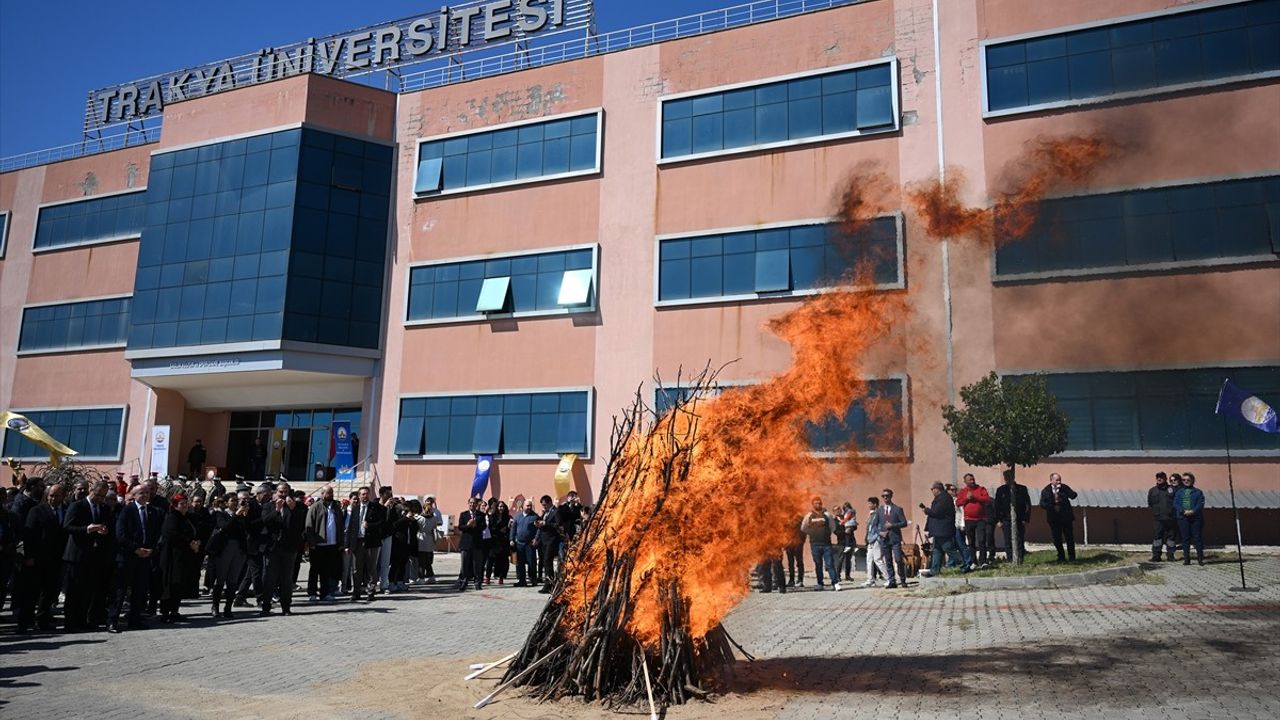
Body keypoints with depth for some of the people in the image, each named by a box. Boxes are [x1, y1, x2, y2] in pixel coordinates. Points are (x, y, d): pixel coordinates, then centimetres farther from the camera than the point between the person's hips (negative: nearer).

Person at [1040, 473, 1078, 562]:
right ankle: (1061, 557, 18)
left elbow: (1073, 496, -13)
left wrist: (1061, 489, -18)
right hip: (1054, 518, 0)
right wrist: (1052, 506, -20)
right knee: (1057, 539, 6)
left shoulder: (1064, 487, 1)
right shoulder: (1045, 491, -1)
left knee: (1069, 538, 3)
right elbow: (1042, 503, -6)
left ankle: (1072, 557, 12)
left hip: (1066, 517, 0)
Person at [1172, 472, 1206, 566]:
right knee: (1185, 539, 3)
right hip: (1183, 518, 2)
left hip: (1196, 518, -2)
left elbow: (1200, 504, -2)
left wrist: (1193, 511, -16)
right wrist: (1184, 511, -11)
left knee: (1197, 538, -2)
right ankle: (1186, 558, 6)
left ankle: (1200, 558, 3)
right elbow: (1175, 504, 4)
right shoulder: (1179, 492, 13)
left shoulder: (1198, 492, 8)